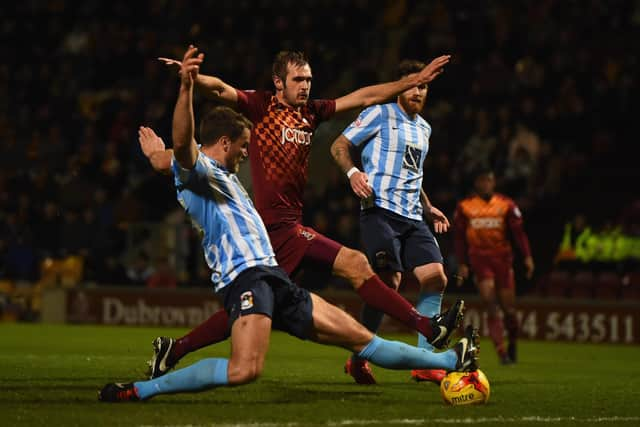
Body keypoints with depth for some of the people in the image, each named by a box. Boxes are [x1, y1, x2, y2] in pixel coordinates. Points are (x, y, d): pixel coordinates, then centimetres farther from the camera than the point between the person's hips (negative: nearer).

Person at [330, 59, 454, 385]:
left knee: (436, 278, -8)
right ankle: (358, 358, -5)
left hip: (412, 217, 7)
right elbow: (339, 146, 0)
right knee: (389, 281, -18)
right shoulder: (380, 114, 1)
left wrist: (428, 208, 26)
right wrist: (353, 172, -18)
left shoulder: (424, 128, 23)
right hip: (380, 209, -7)